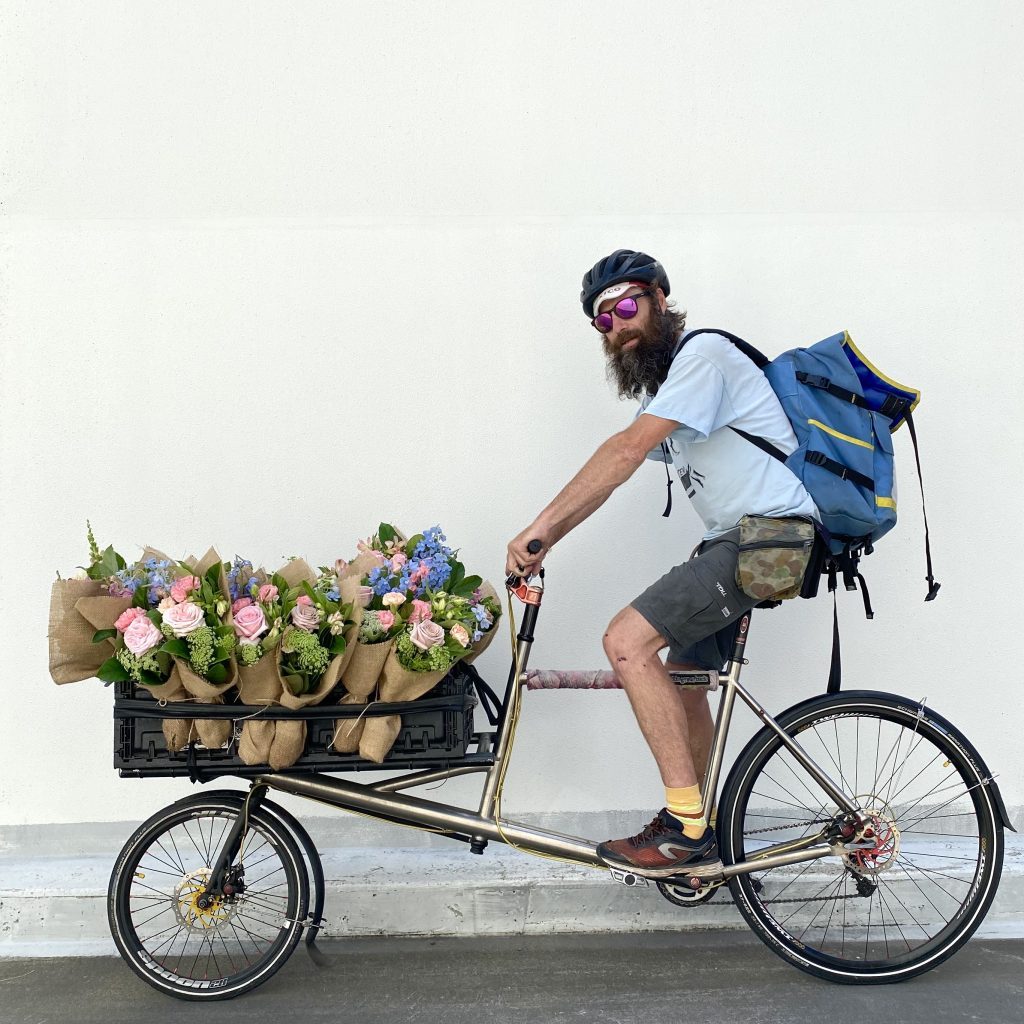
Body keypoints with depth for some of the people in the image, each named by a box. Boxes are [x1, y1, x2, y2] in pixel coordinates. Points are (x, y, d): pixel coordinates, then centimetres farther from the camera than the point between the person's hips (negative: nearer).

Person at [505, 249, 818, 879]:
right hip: (739, 541, 11)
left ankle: (689, 831, -12)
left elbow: (627, 451, -22)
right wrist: (545, 542, 3)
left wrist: (539, 527, -22)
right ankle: (694, 839, 32)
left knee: (627, 641, -19)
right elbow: (610, 476, 15)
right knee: (682, 677, 16)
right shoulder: (665, 388, 20)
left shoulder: (703, 354, -11)